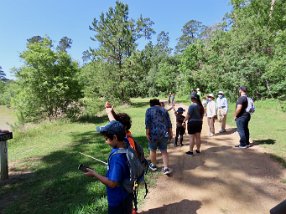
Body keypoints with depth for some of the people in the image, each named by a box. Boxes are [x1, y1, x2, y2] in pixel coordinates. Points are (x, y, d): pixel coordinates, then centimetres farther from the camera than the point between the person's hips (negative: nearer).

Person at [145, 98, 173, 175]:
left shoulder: (149, 110, 0)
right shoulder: (164, 110, 10)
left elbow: (147, 123, -9)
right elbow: (169, 123, 7)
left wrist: (147, 133, -8)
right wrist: (170, 133, 13)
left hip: (154, 133, -3)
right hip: (164, 133, 3)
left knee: (153, 150, 15)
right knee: (164, 150, 12)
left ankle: (153, 165, 31)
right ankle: (166, 168, 6)